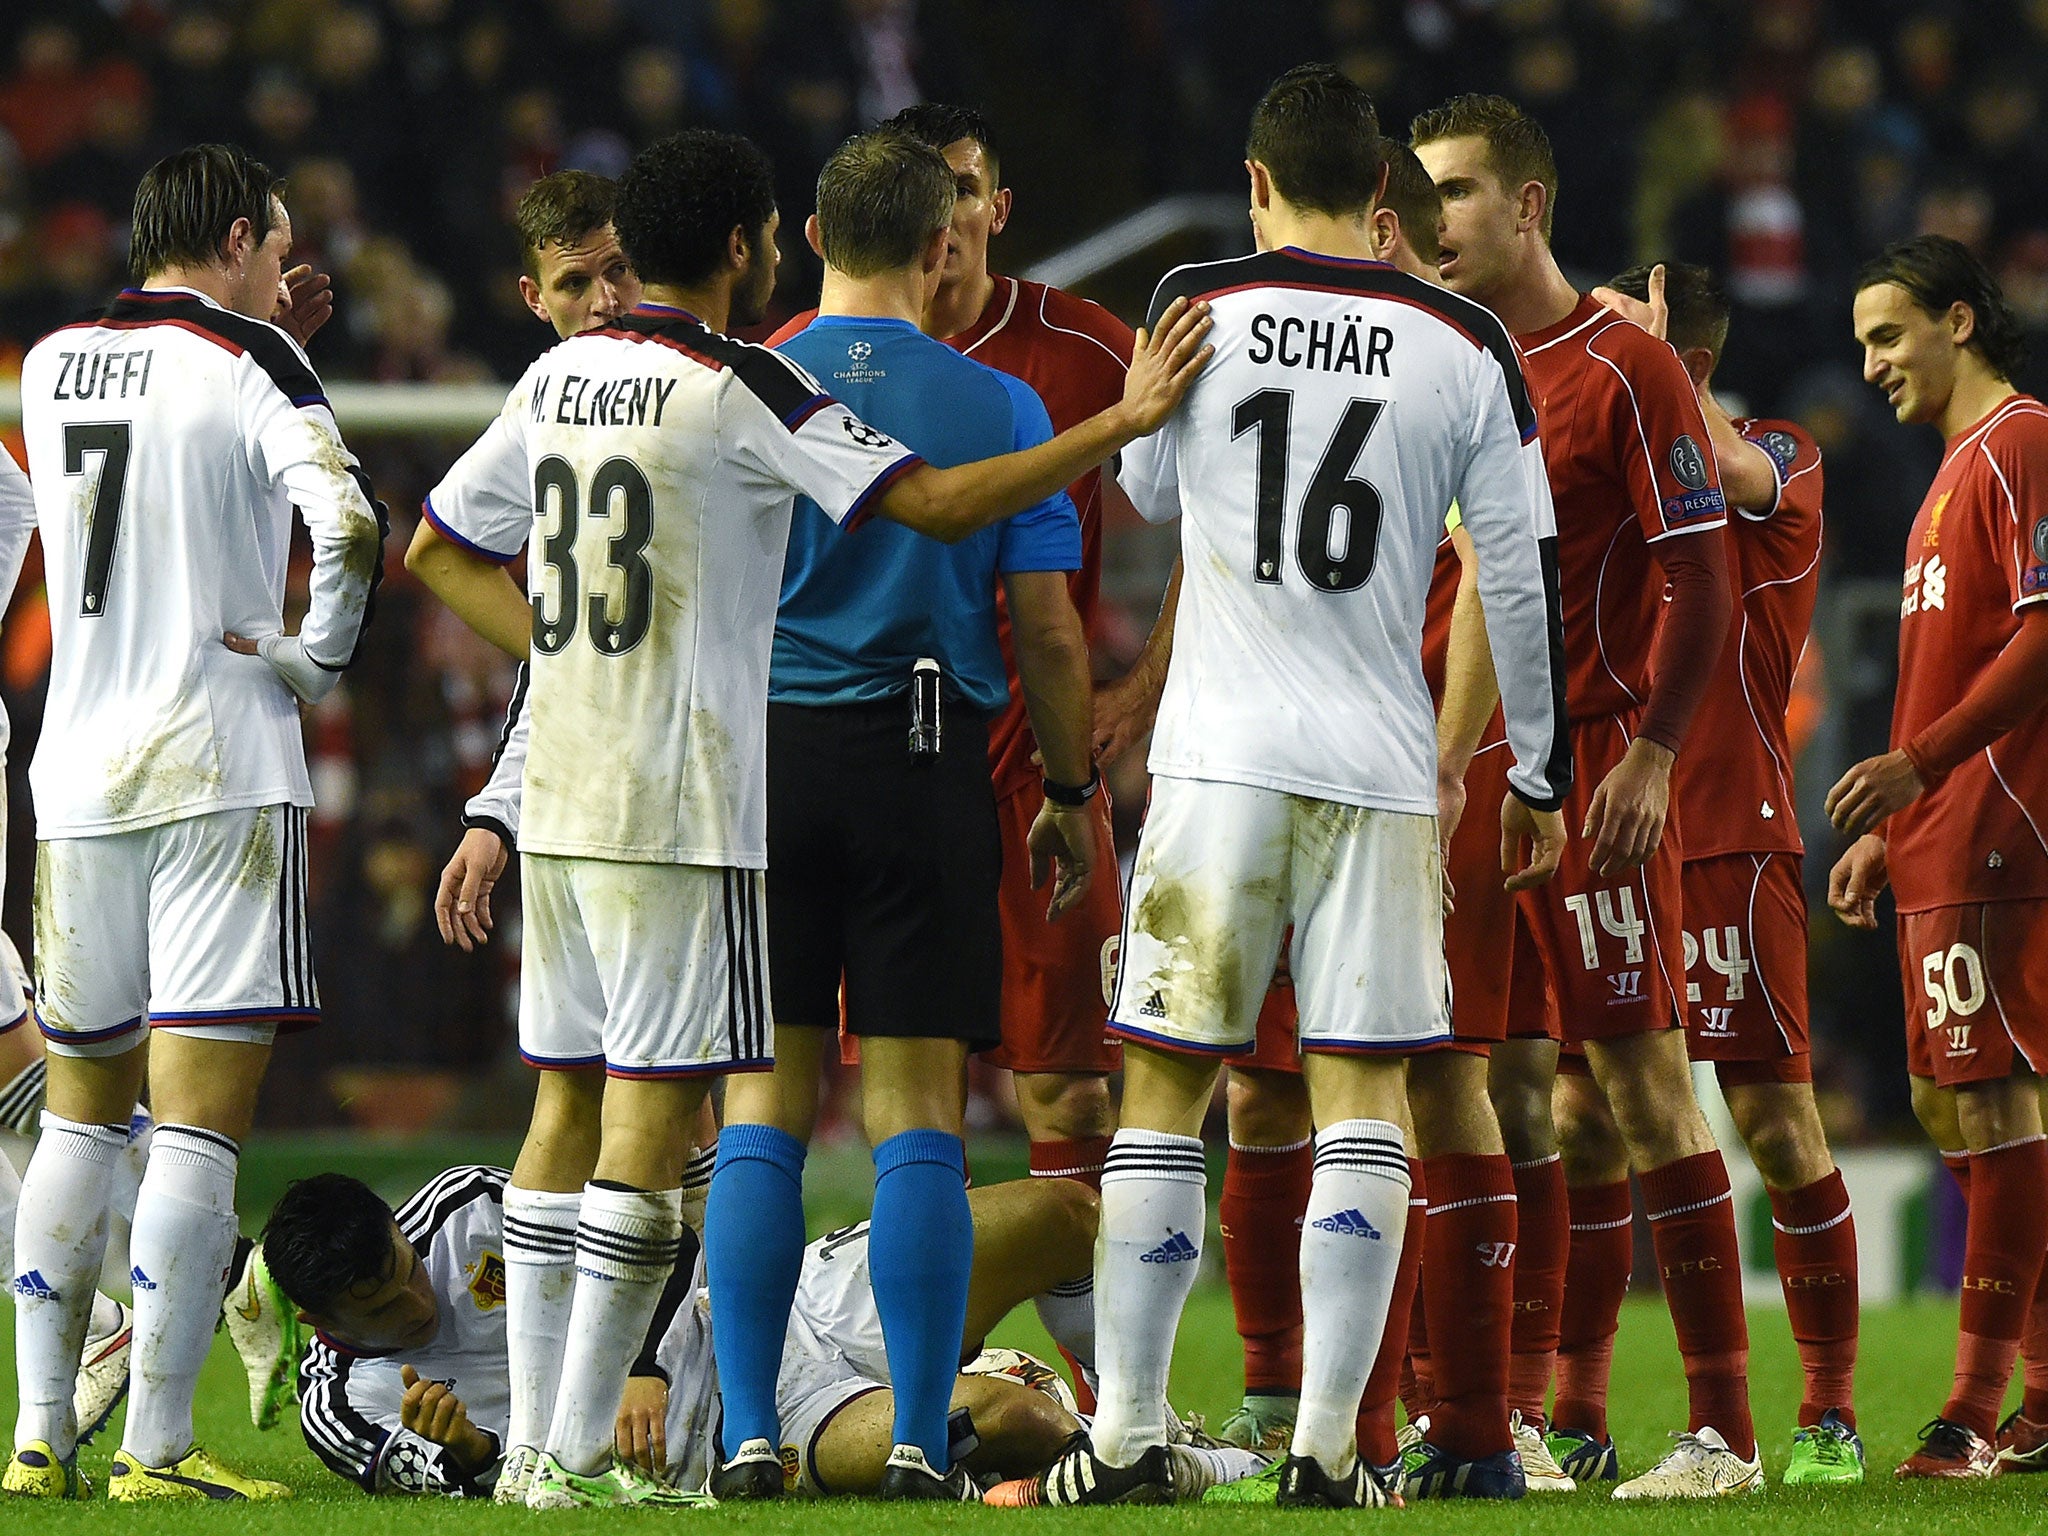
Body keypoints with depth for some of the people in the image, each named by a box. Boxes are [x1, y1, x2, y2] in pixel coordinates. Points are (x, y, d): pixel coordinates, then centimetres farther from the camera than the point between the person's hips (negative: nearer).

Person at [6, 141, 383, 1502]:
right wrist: (319, 661, -7)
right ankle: (158, 1445, -10)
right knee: (202, 1121, -6)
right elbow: (352, 524, -23)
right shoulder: (248, 366, -7)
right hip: (220, 770, -6)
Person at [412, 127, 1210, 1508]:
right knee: (656, 1105, -4)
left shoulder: (557, 378, 11)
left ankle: (534, 1440, 11)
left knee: (570, 1097, 11)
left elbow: (440, 549, 20)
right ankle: (579, 1454, -7)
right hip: (682, 807, -7)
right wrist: (1125, 423, -14)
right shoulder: (742, 392, -11)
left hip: (558, 799, 7)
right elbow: (934, 503, -17)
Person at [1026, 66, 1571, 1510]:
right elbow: (1521, 580, 4)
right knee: (1361, 1093, 3)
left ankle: (1127, 1434, 4)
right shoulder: (1466, 348, 2)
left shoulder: (1195, 308, 1)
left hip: (1219, 758, 0)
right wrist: (1542, 773, 14)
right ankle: (1330, 1443, -3)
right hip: (1381, 766, 0)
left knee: (1168, 1087, 5)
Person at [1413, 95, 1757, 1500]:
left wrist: (1650, 753, -18)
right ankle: (1572, 1423, 11)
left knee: (1640, 1077, -8)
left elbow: (1700, 581, -9)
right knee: (1524, 1093, 6)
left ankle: (1723, 1429, -6)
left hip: (1588, 768, -7)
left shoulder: (1626, 368, -6)